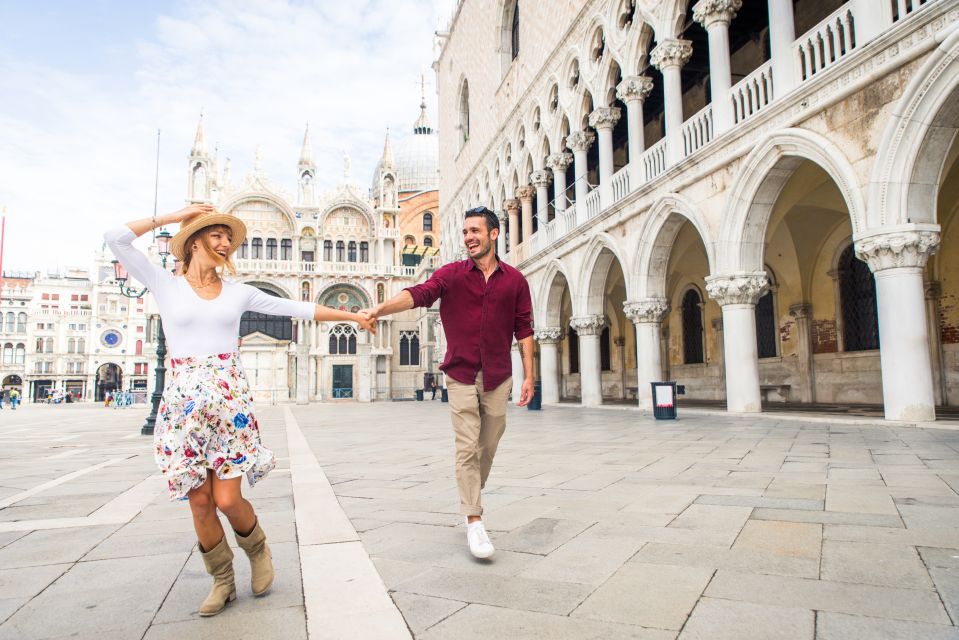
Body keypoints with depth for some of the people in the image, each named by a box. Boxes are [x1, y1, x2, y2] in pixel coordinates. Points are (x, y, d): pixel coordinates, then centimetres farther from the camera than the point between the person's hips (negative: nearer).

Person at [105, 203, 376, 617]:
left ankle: (258, 549, 26)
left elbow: (298, 309, 12)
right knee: (200, 501, 3)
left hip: (229, 398, 0)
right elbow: (115, 238, -2)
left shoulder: (238, 292, 10)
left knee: (228, 500, -5)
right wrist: (174, 216, 3)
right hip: (184, 402, 0)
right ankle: (222, 580, 23)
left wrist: (352, 316, 12)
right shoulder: (166, 286, 6)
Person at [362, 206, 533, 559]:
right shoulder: (452, 274, -1)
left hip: (498, 378, 2)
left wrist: (528, 375, 2)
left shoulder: (515, 280, 3)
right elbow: (418, 294, -18)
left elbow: (523, 329, 5)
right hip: (461, 375, -1)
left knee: (488, 447, 10)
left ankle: (472, 500, 33)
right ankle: (474, 521, 2)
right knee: (467, 448, -5)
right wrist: (380, 308, -35)